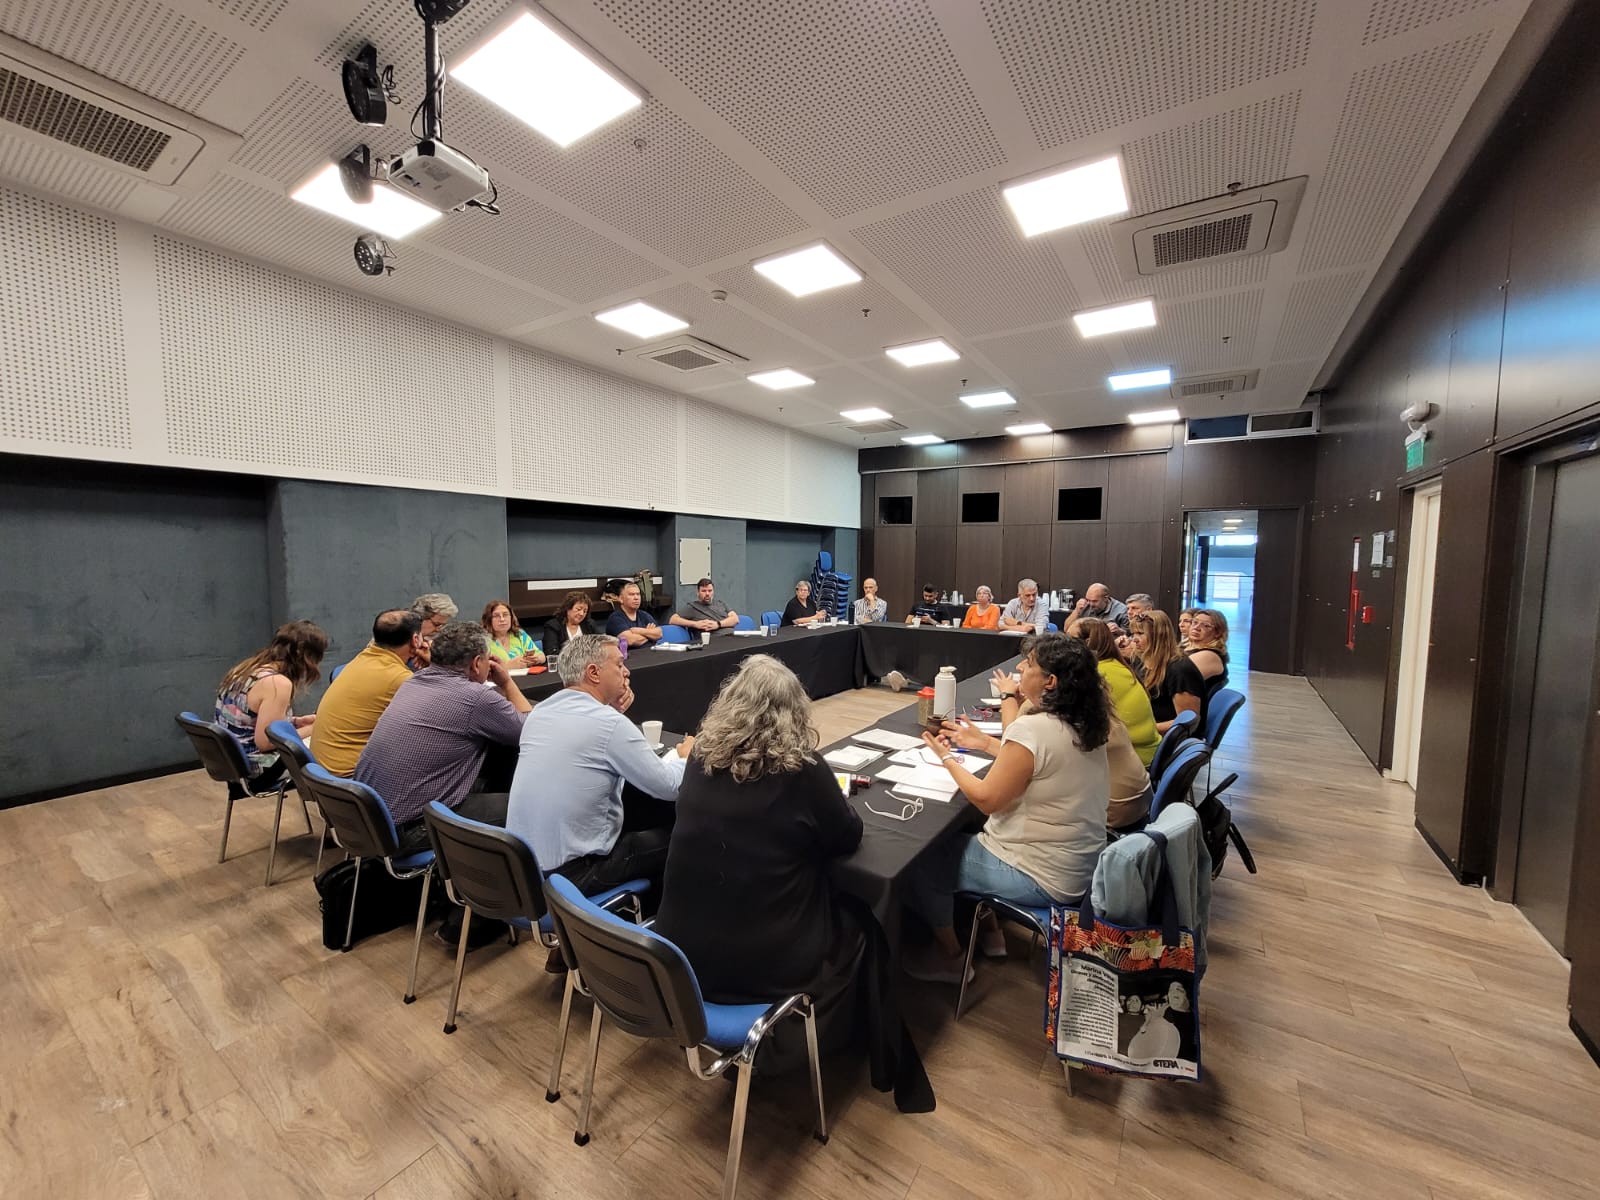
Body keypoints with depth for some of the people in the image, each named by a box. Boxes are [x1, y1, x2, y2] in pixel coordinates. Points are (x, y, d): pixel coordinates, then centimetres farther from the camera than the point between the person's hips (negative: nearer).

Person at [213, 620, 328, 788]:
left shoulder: (247, 667, 4)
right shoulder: (278, 682, -24)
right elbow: (265, 742, -22)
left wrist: (296, 721, 9)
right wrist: (309, 730, -9)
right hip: (255, 772, -9)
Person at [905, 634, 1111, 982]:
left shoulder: (1032, 728, -29)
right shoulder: (1085, 722, -3)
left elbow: (987, 800, -21)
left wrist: (948, 759, -7)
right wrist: (985, 743, 12)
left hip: (1043, 879, -9)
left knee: (922, 865, 6)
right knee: (958, 839, 26)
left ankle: (951, 958, 26)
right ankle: (989, 932, 36)